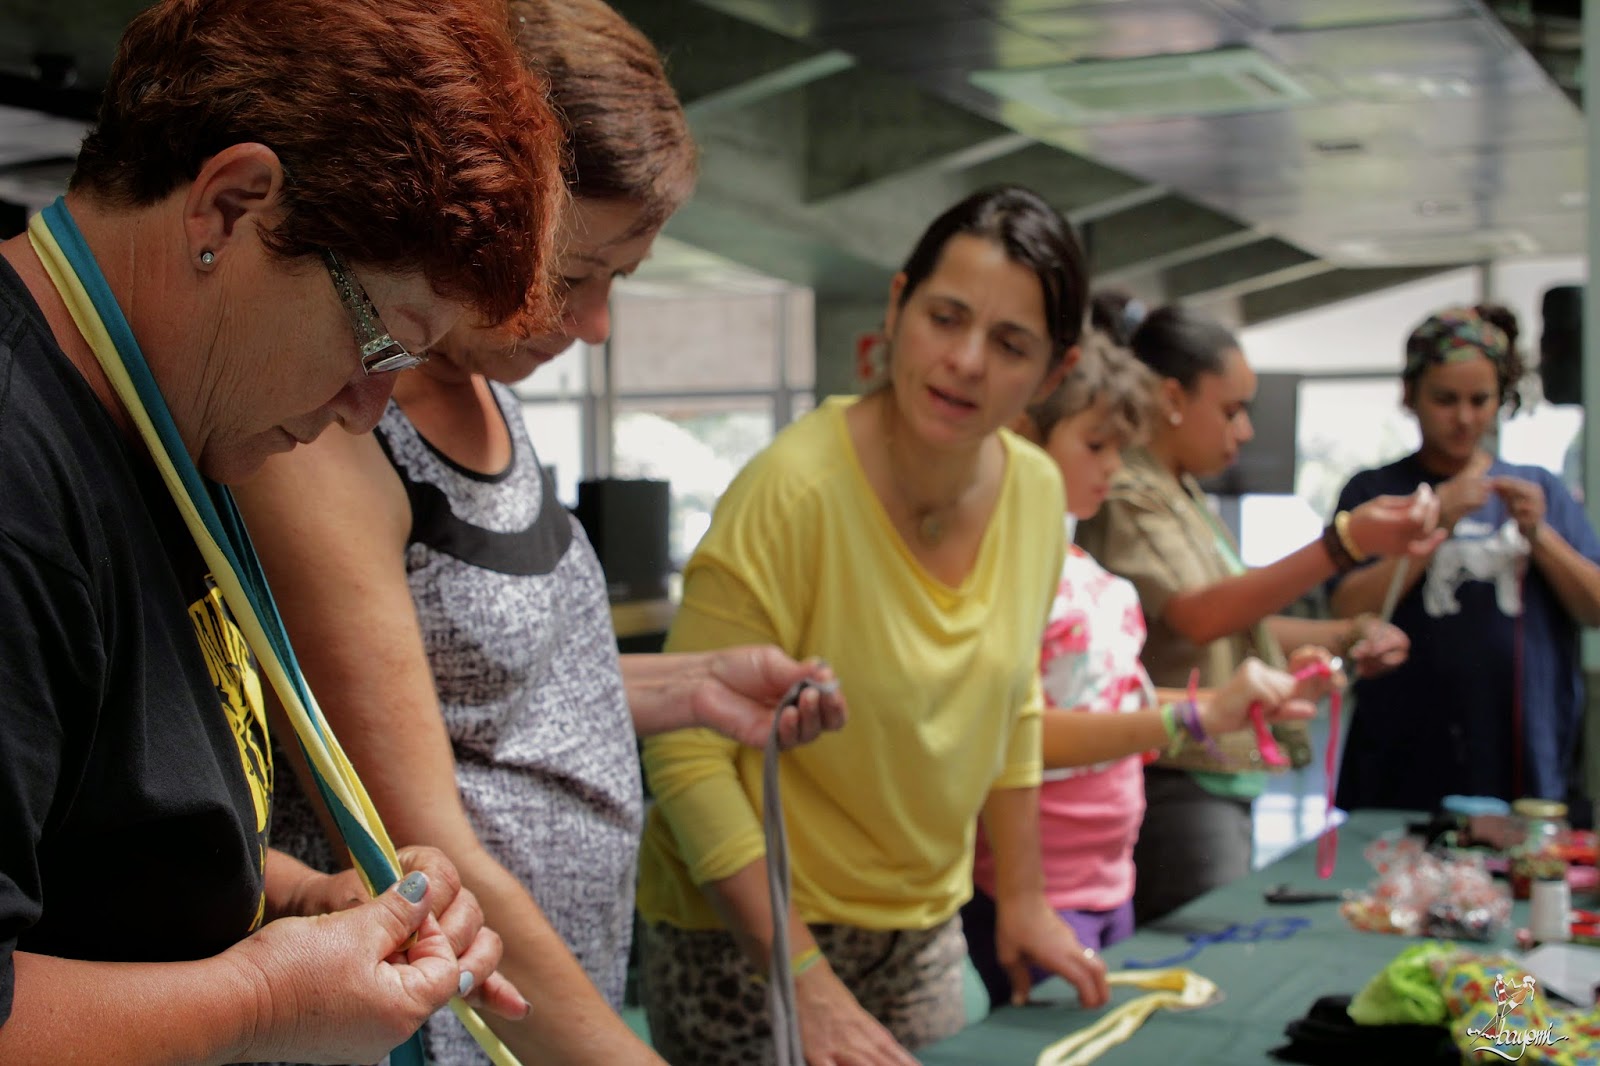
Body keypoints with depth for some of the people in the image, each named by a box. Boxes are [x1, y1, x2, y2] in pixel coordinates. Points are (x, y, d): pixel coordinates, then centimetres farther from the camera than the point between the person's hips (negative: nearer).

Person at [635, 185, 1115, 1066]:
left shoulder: (1035, 491, -4)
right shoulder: (793, 490, -23)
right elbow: (687, 754, -22)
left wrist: (1023, 897, 12)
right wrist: (809, 986, -26)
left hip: (921, 927, 6)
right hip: (749, 935, -6)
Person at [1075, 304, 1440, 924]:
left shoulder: (1182, 495, 18)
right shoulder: (1128, 497, -12)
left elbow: (1237, 619, 26)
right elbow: (1198, 616, -26)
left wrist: (1347, 638, 10)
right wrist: (1346, 542, -31)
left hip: (1221, 782, 10)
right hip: (1179, 787, -9)